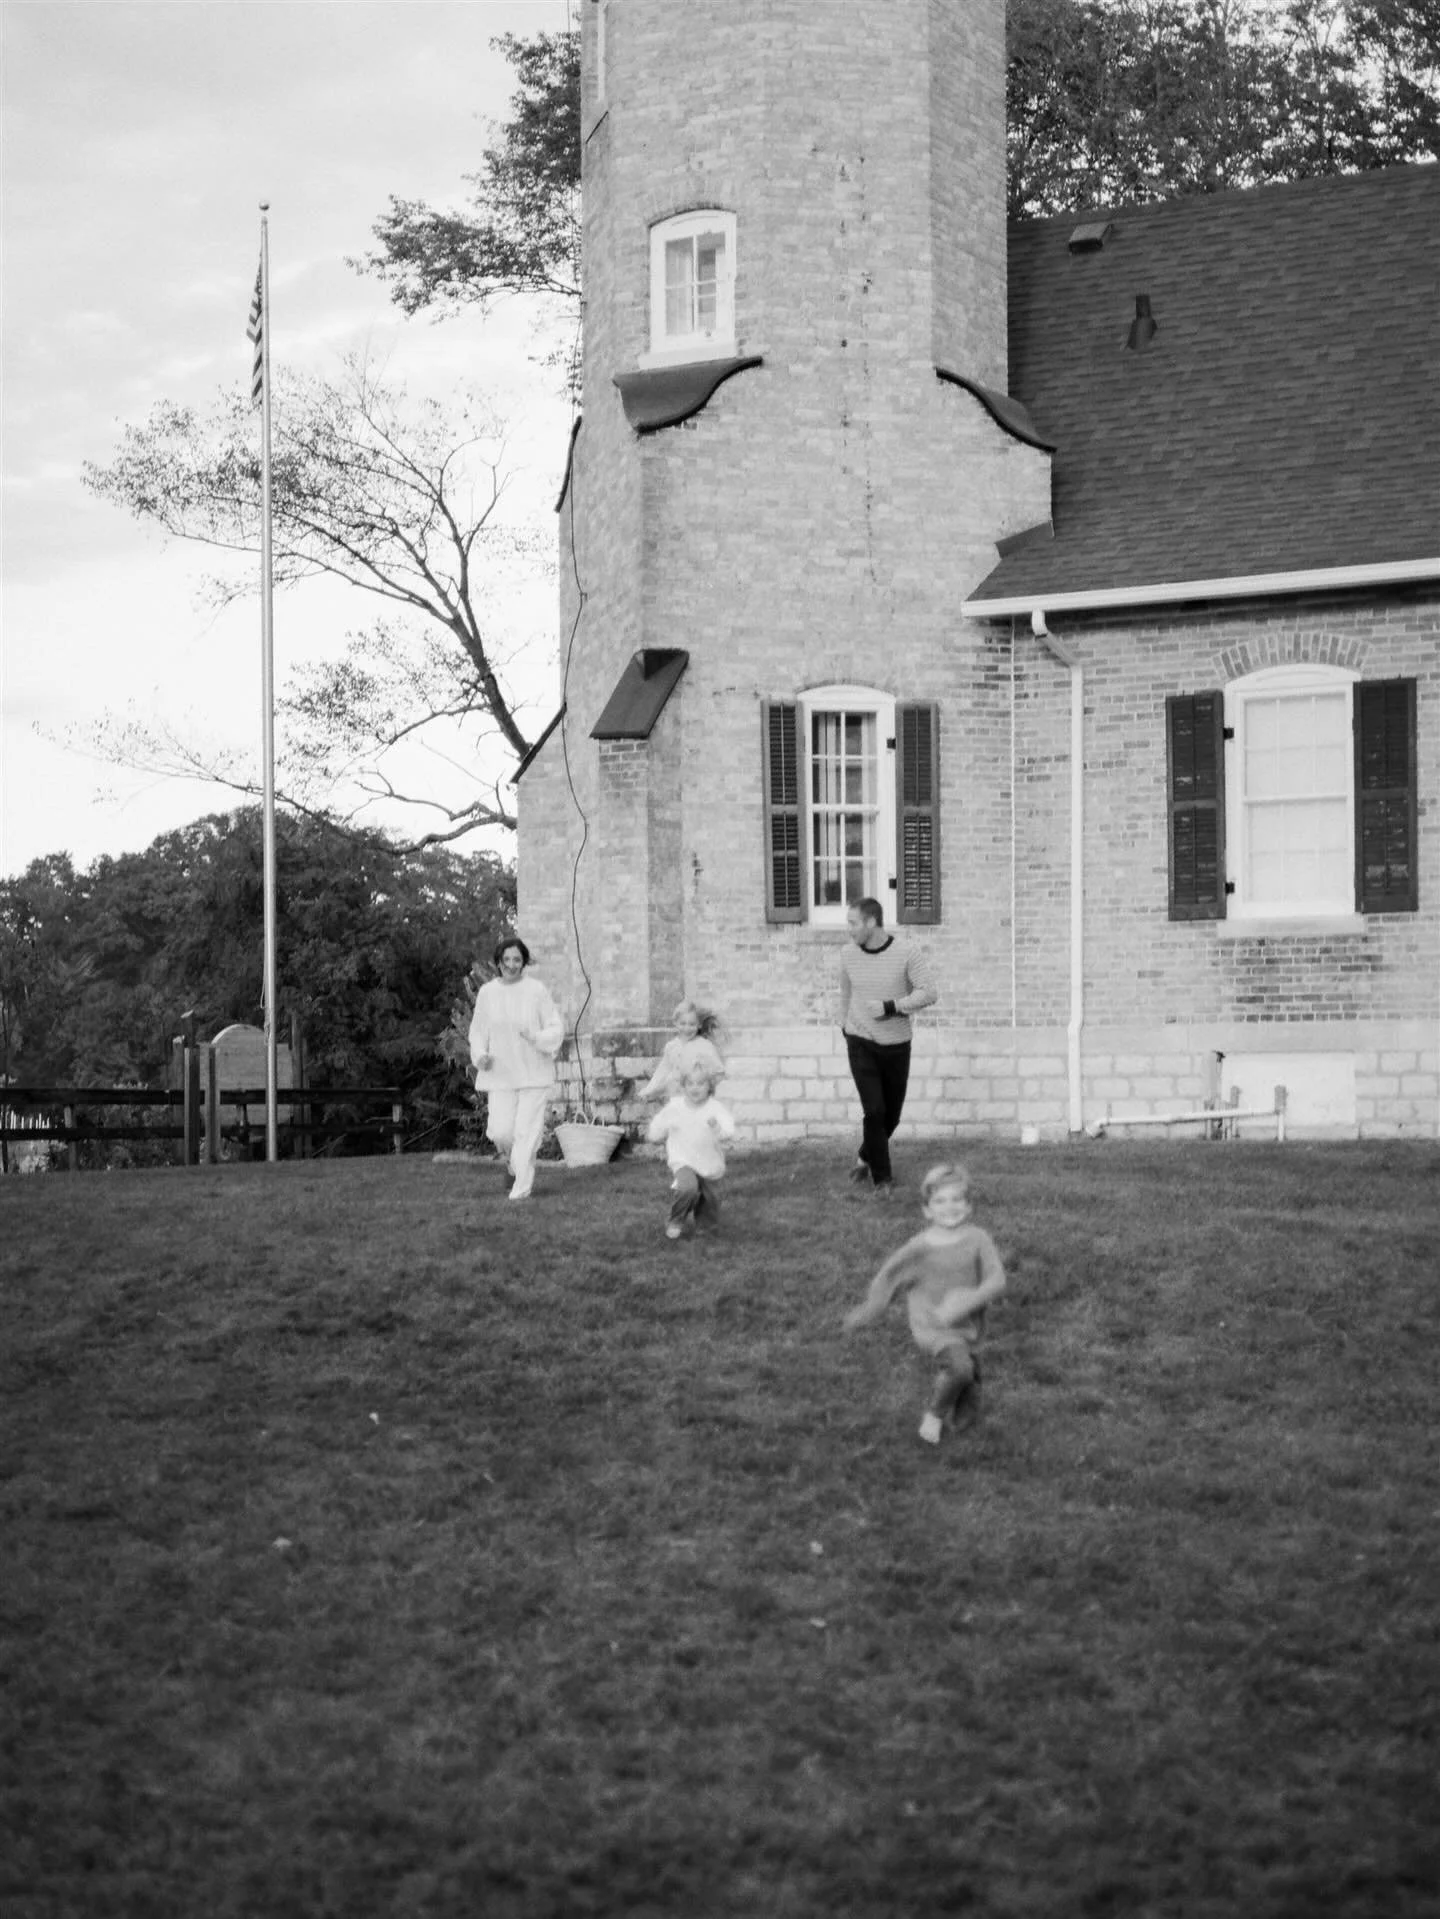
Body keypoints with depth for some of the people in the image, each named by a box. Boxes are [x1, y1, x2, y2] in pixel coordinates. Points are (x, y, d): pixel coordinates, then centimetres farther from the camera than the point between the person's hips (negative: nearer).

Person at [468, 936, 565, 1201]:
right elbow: (477, 1031, 12)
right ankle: (516, 1160, 28)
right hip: (500, 1074, 2)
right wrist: (480, 1055, -6)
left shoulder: (536, 990, -4)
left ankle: (522, 1189, 2)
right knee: (501, 1132, -4)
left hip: (533, 1072, -2)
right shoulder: (487, 993, 3)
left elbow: (557, 1028, 0)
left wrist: (537, 1038, -19)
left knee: (526, 1132, -5)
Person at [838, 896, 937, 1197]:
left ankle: (866, 1159, 37)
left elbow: (929, 993, -14)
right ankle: (881, 1179, 0)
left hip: (897, 1045, 0)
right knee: (874, 1111, -11)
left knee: (891, 1115, 10)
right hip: (861, 1044, 0)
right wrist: (844, 1025, 24)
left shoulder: (905, 954, -12)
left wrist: (889, 1007, -21)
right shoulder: (848, 954, -3)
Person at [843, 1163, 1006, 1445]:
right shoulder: (920, 1248, -8)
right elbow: (888, 1276, 5)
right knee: (961, 1366, -33)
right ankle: (934, 1414, -8)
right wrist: (865, 1312, 10)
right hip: (931, 1327, -3)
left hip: (966, 1328, 3)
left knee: (965, 1418, 7)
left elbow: (996, 1281, -14)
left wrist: (966, 1302, -28)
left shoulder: (978, 1239, -6)